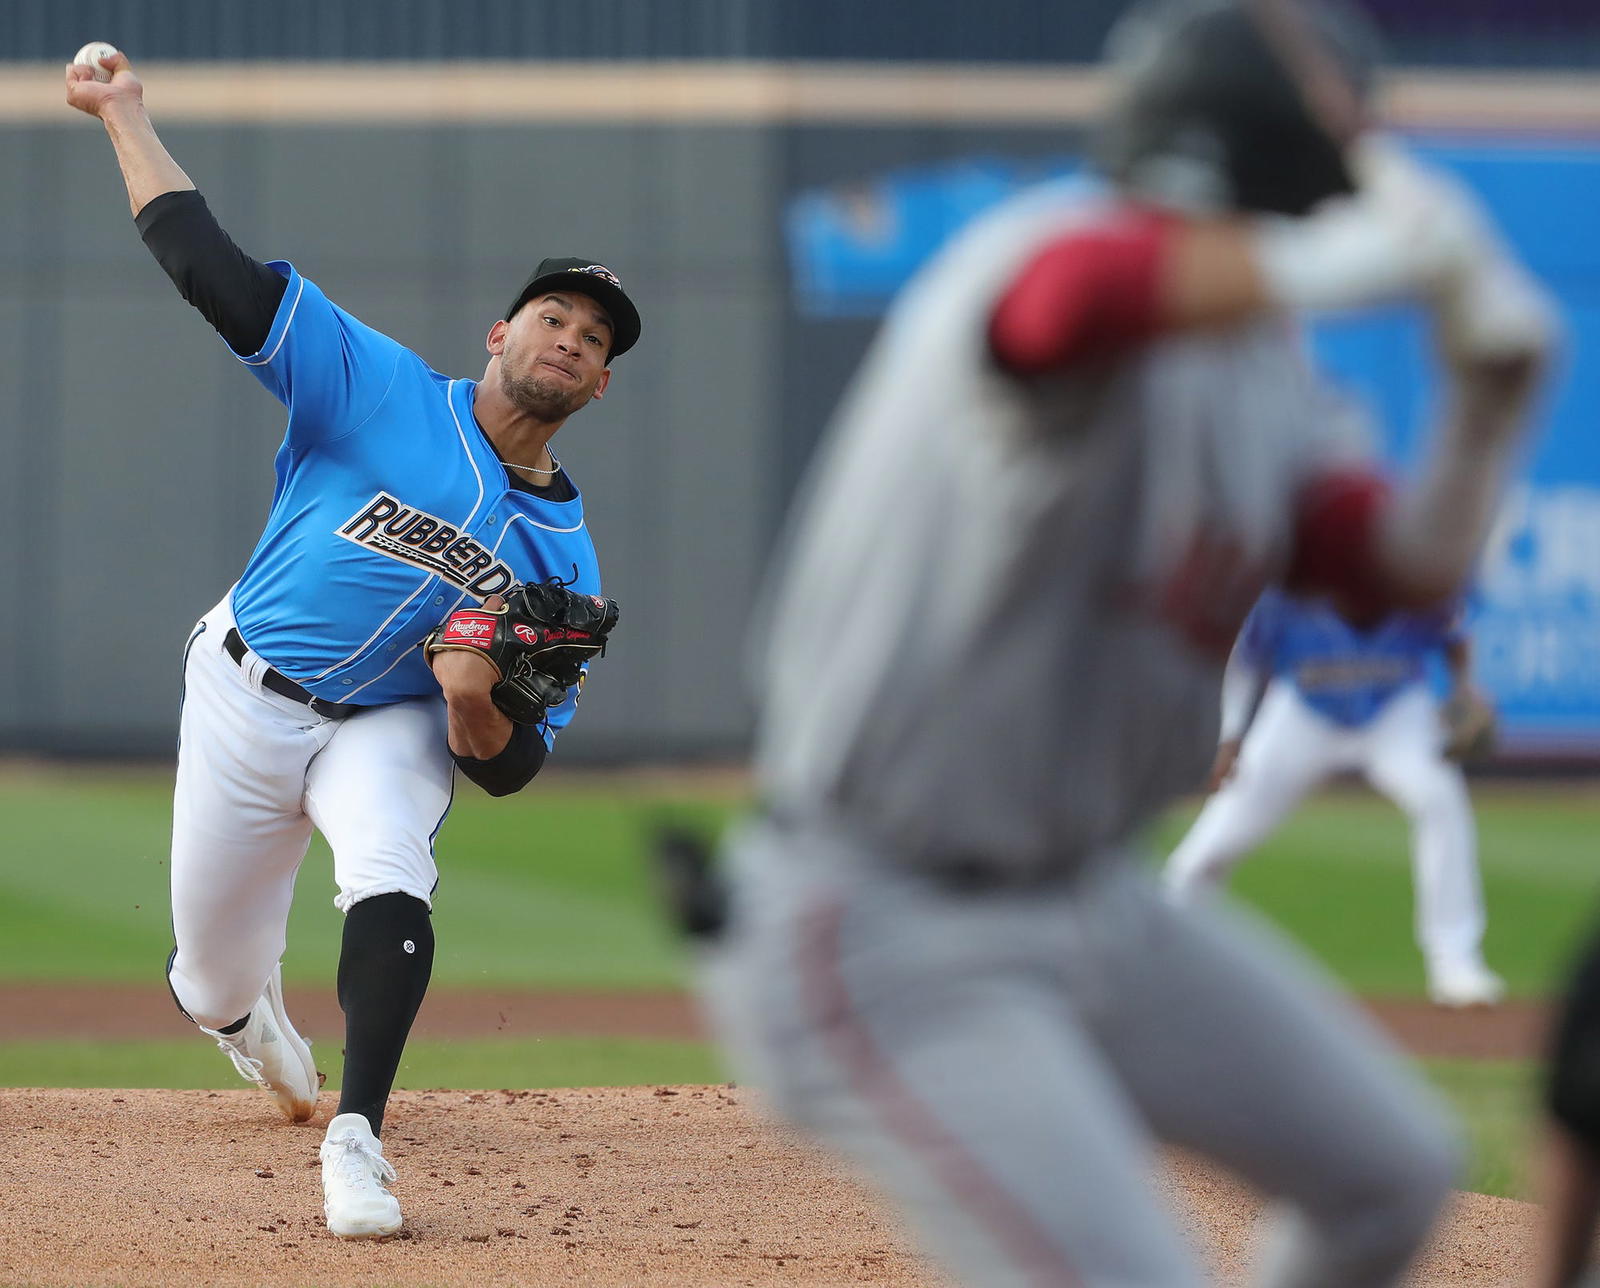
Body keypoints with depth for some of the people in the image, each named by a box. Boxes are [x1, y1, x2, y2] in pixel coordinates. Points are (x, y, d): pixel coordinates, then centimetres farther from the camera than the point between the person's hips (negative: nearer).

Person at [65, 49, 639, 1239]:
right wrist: (125, 117, -19)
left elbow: (509, 769, -3)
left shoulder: (566, 559, -3)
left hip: (390, 727, 1)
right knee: (214, 983, 7)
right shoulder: (389, 394, -11)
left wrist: (477, 706, -27)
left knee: (391, 882, -32)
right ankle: (251, 1010, 46)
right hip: (246, 699, -1)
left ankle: (357, 1140, -30)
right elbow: (213, 271, -17)